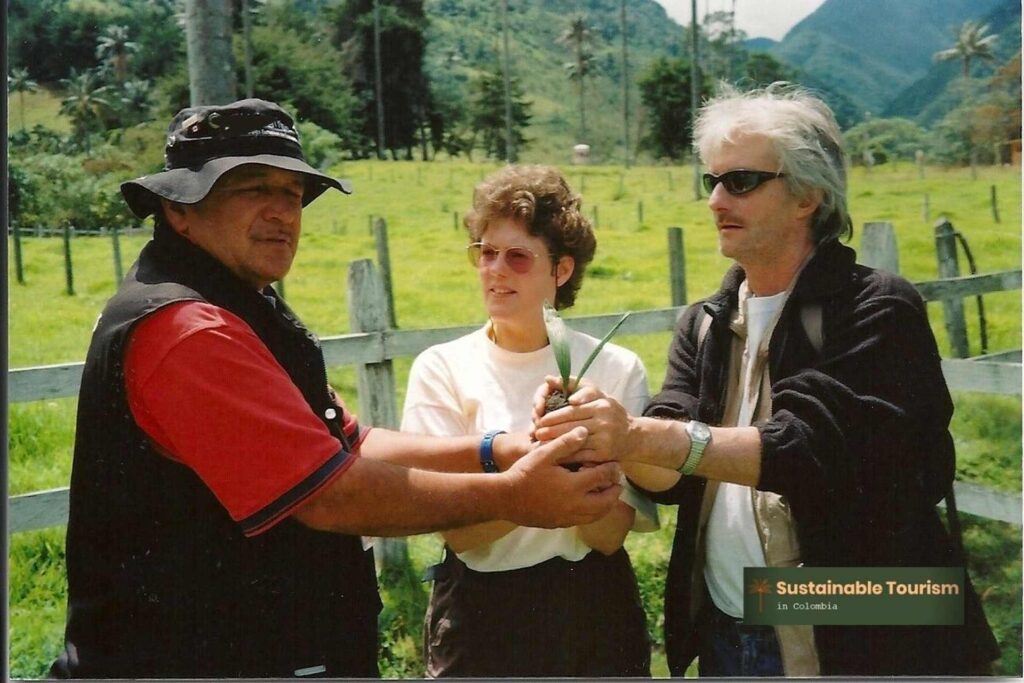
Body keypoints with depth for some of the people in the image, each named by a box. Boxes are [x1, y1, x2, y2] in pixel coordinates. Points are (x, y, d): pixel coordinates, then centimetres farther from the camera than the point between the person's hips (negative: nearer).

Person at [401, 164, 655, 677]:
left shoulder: (616, 369, -7)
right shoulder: (442, 369, -8)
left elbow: (609, 534, -12)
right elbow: (459, 531, -15)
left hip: (593, 611, 1)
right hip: (480, 615, -1)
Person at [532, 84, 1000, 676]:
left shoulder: (877, 310, -11)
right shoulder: (704, 326, 7)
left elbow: (820, 444, -26)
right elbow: (670, 471, -4)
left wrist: (644, 437, -36)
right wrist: (606, 434, -26)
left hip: (855, 647, -5)